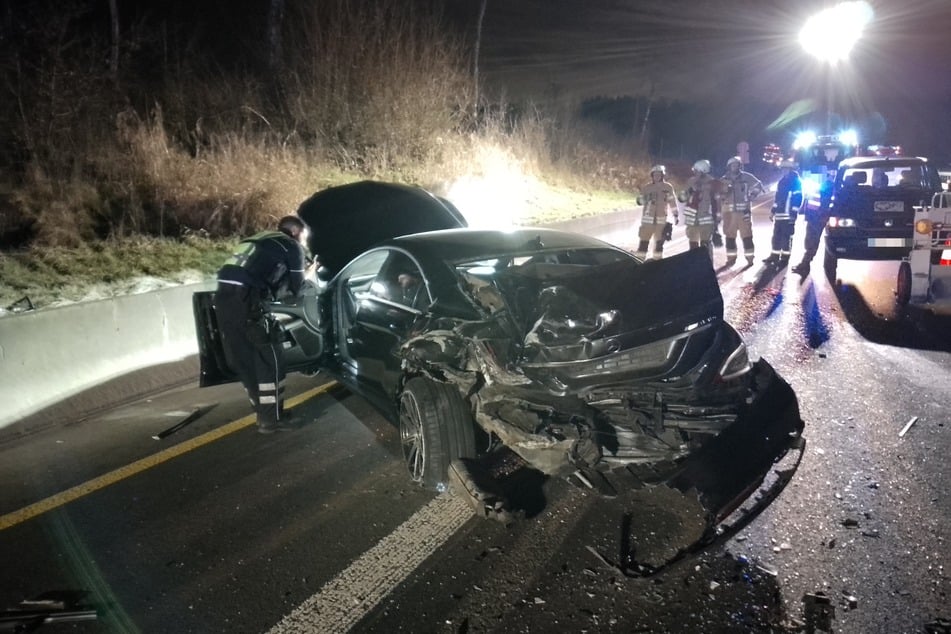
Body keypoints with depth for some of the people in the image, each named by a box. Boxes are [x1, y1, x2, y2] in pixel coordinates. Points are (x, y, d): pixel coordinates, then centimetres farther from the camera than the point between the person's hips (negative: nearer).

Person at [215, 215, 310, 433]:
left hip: (224, 297, 8)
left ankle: (265, 413, 26)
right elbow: (297, 289, 13)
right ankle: (272, 418, 9)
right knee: (269, 360, 4)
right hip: (245, 301, -8)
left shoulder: (258, 240, 32)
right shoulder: (292, 247, 10)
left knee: (244, 361, 15)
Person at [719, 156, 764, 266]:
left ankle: (750, 257, 4)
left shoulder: (747, 177, 0)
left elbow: (758, 186, 7)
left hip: (744, 211, -2)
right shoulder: (724, 179, 5)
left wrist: (751, 197, -1)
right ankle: (731, 258, 14)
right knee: (729, 236, 6)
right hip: (729, 211, 2)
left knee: (746, 235, -2)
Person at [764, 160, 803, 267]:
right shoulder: (781, 181, 16)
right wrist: (773, 211, 19)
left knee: (786, 237, -2)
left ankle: (784, 258, 4)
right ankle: (774, 256, 21)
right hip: (779, 214, 8)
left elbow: (798, 199, -13)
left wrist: (793, 214, -18)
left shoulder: (796, 182, -7)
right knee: (776, 236, 12)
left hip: (788, 215, -7)